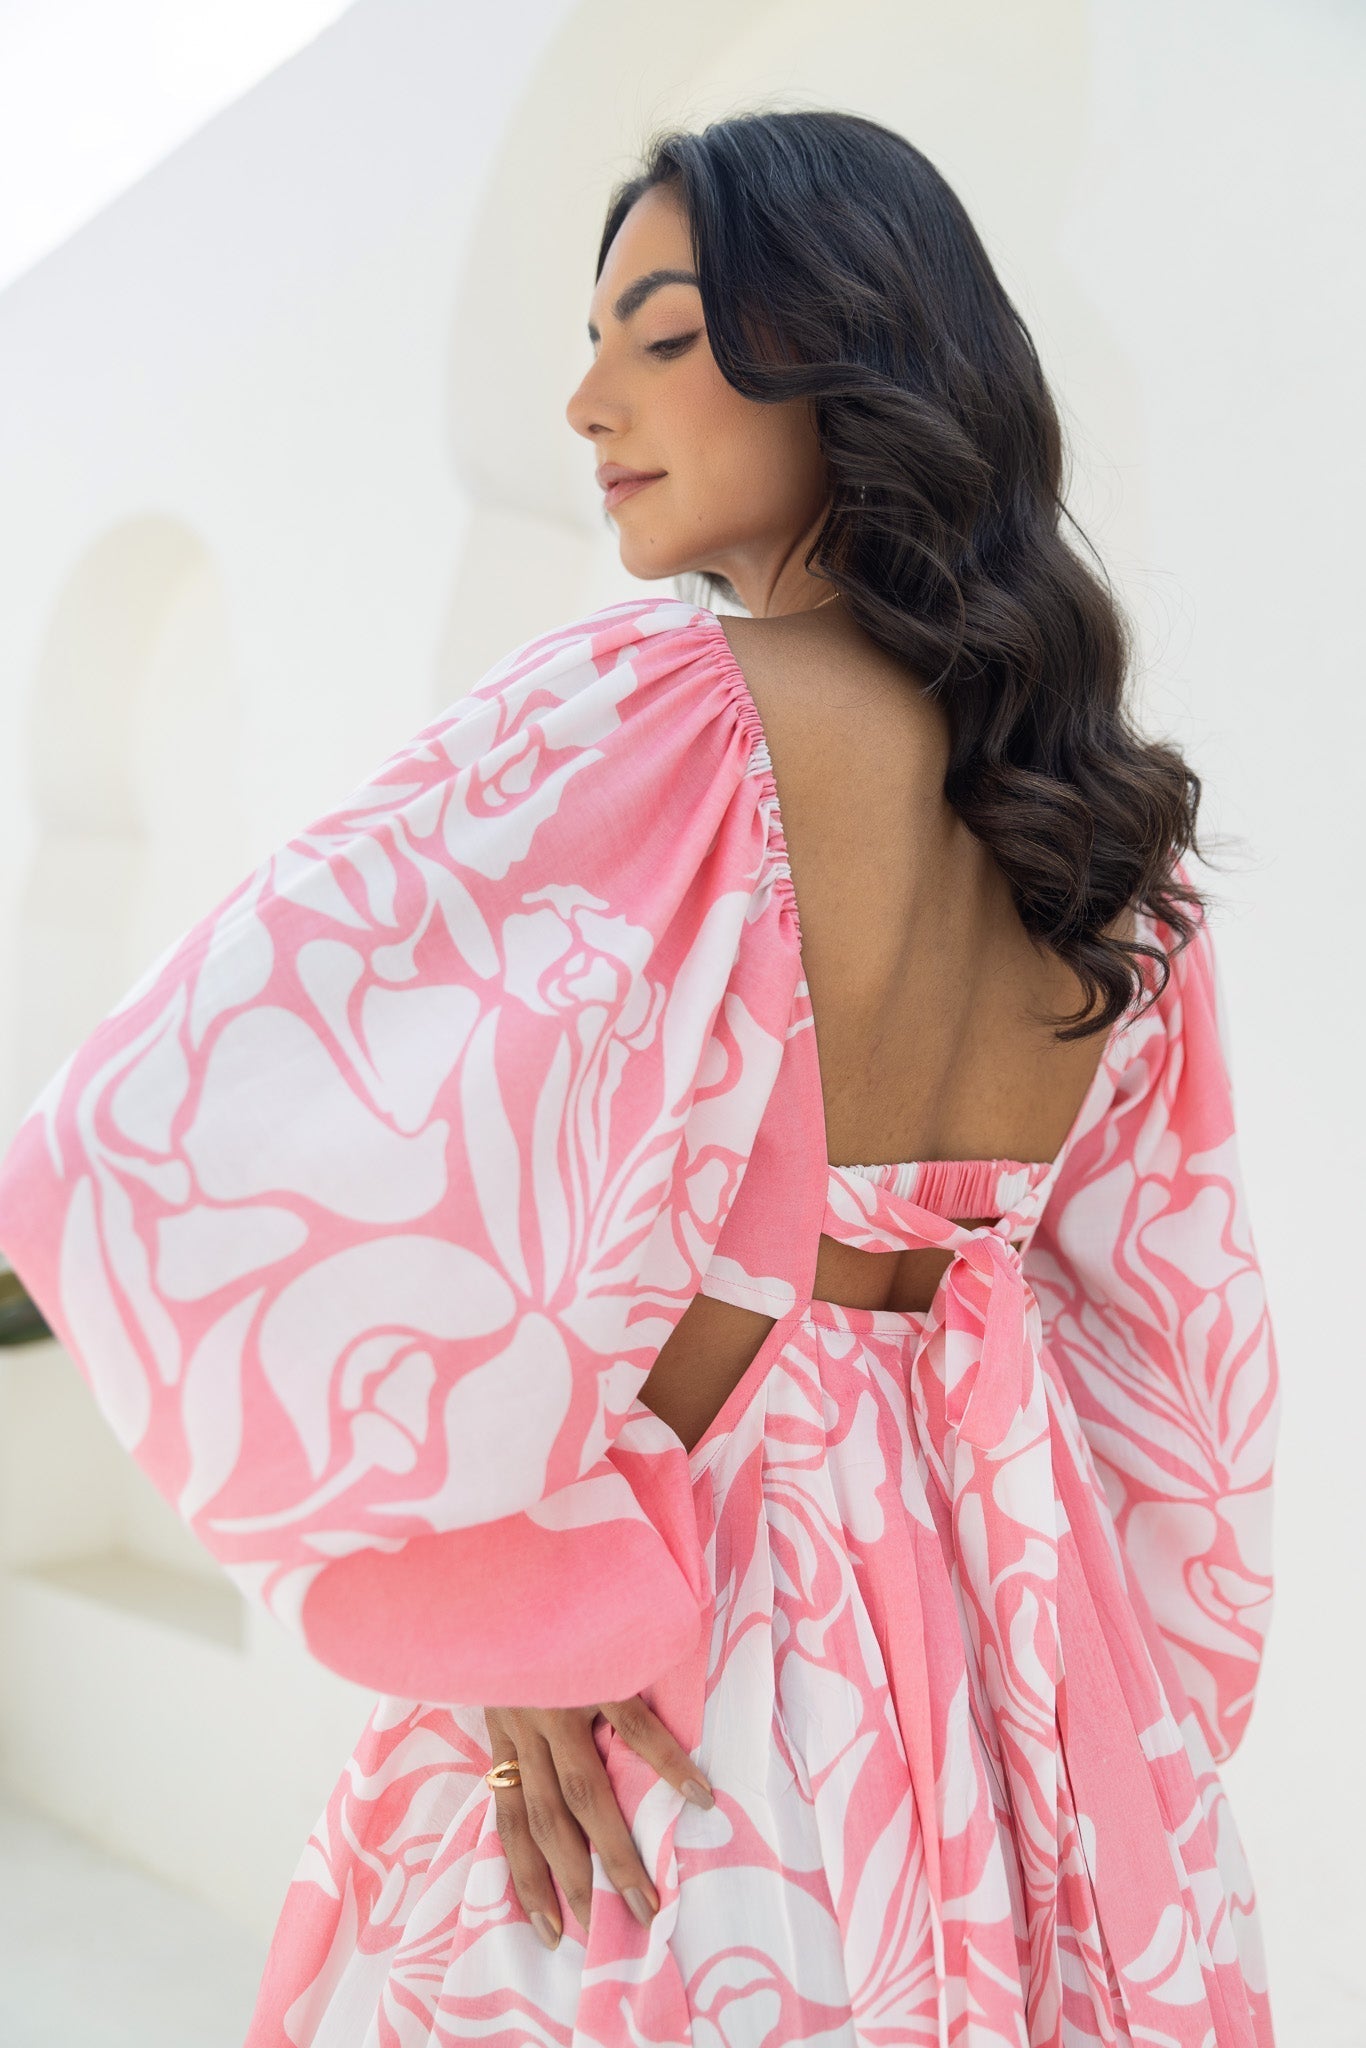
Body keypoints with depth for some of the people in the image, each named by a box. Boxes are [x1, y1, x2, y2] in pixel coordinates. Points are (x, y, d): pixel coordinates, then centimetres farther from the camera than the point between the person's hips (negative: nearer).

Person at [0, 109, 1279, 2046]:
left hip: (646, 1749, -5)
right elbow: (1174, 1339, 6)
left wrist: (490, 1578, -17)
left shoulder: (650, 712, -21)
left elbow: (190, 1146, -27)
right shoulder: (1108, 821, -1)